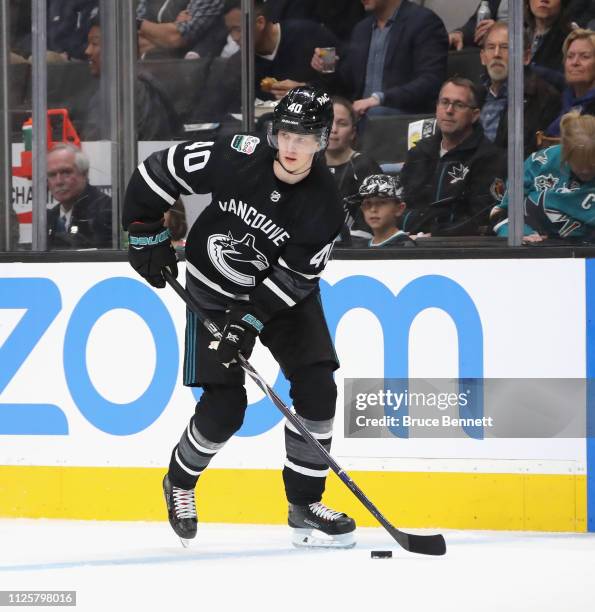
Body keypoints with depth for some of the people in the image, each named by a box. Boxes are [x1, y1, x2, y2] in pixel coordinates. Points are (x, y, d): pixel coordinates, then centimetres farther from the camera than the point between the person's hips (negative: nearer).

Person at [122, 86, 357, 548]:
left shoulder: (324, 206, -21)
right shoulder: (237, 158, -24)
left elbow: (293, 279, -20)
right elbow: (158, 171, -13)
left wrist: (250, 319, -29)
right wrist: (146, 234, -9)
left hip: (281, 294, 2)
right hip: (215, 294, -2)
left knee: (316, 387, -12)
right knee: (224, 405, -9)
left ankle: (304, 504, 0)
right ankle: (179, 483, 19)